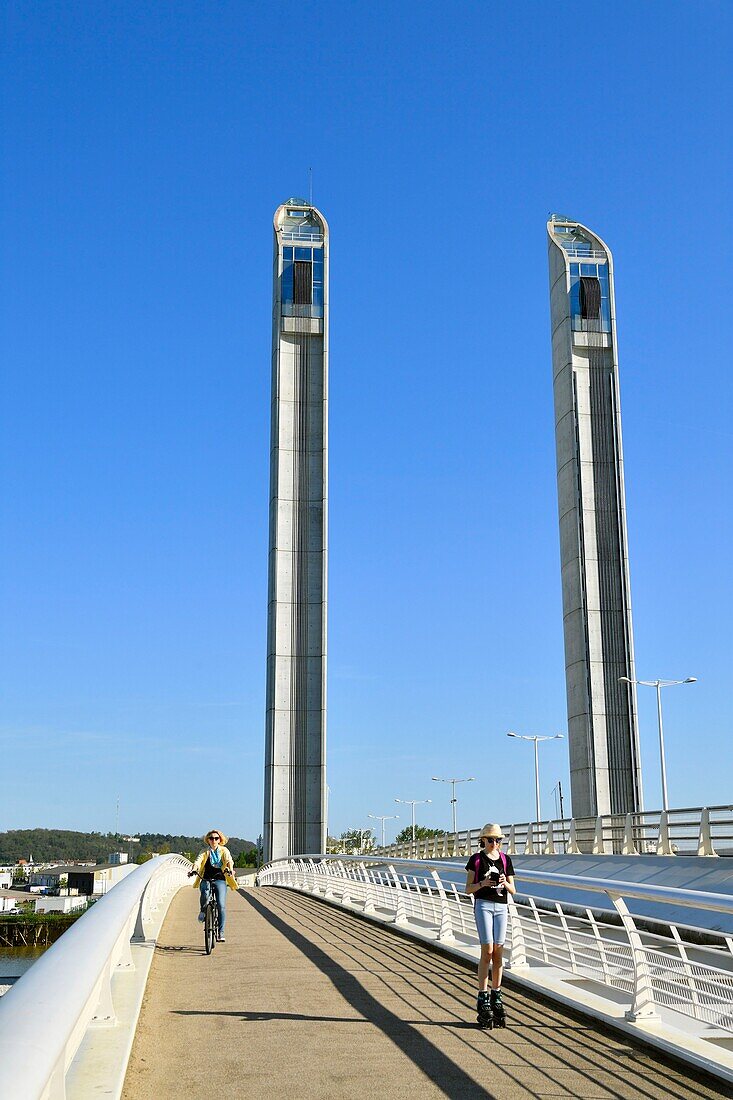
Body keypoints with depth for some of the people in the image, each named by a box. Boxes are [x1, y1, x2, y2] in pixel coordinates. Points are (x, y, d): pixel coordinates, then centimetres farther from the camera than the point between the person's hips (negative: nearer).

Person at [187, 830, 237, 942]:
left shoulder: (224, 851, 9)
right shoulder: (205, 852, 9)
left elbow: (229, 861, -9)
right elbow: (198, 861, -8)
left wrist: (230, 870, -31)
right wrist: (194, 869, -30)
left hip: (220, 880, 0)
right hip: (206, 880, 0)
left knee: (221, 905, -15)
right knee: (205, 894, -34)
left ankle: (221, 933, -7)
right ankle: (203, 911, -2)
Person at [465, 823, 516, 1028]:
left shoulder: (505, 860, 11)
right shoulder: (476, 859, 2)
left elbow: (513, 891, 12)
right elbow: (468, 889, 2)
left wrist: (505, 883, -10)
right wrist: (483, 883, -16)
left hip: (501, 907, 3)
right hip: (483, 905, -3)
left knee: (498, 952, 3)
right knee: (487, 951, -10)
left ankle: (496, 996, 12)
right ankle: (483, 999, -5)